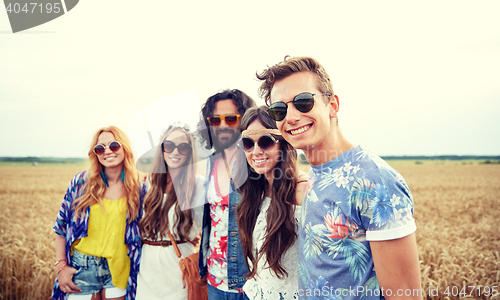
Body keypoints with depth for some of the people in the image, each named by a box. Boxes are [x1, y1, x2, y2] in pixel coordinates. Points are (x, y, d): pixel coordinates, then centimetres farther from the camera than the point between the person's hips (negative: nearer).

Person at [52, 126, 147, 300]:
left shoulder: (138, 189, -4)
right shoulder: (81, 182, -4)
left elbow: (141, 232, 4)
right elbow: (61, 225, 3)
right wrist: (61, 266, -2)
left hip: (118, 270, 0)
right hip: (82, 269, 0)